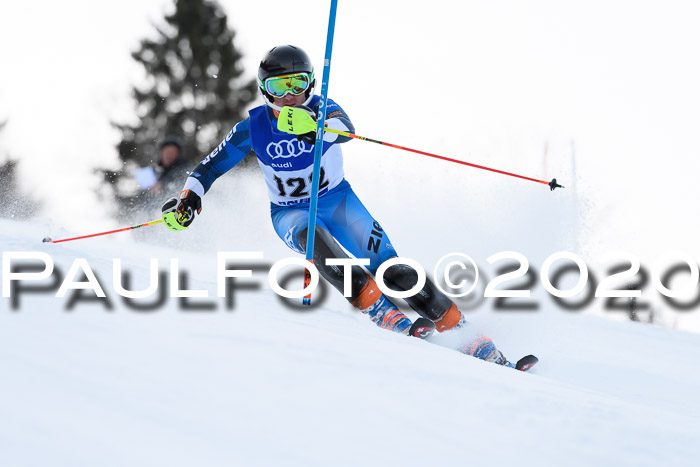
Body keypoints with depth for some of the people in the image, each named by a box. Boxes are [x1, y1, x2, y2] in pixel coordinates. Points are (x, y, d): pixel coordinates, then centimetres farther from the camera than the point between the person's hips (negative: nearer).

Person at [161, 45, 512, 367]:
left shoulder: (322, 109, -14)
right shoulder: (254, 127, -10)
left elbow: (345, 128, -39)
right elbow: (210, 167, 0)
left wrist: (316, 126, -62)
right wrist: (189, 197, -19)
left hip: (336, 200, 0)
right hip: (290, 212, 0)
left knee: (389, 267, -18)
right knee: (310, 236, -38)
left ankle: (456, 327, -13)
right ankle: (375, 307, -42)